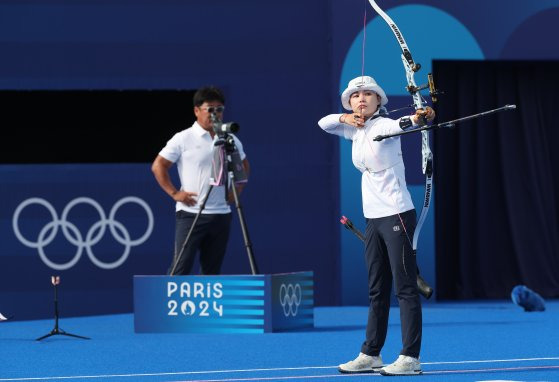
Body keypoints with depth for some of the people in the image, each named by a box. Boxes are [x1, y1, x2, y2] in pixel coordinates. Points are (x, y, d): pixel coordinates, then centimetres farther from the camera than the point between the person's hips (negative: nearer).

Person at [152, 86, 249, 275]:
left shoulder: (230, 140, 9)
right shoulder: (183, 139, -4)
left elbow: (244, 165, 26)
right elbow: (158, 166, -2)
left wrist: (237, 189, 11)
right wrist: (174, 193, -8)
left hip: (221, 215, 5)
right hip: (191, 214, -5)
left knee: (212, 269, 8)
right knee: (181, 266, -9)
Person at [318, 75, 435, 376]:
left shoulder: (383, 126, -12)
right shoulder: (356, 130, 12)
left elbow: (400, 124, -33)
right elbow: (324, 123, 21)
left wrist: (417, 119, -57)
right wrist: (344, 117, -1)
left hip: (397, 216, -8)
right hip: (374, 218, 8)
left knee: (405, 287, -8)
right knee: (376, 289, 13)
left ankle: (410, 358, -10)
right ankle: (370, 355, 20)